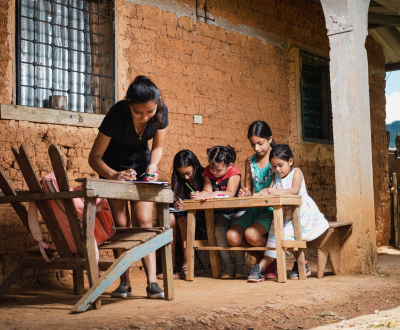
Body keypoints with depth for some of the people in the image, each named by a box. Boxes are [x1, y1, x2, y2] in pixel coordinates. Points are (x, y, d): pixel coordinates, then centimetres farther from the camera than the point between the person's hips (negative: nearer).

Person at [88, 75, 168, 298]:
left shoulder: (161, 112, -22)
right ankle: (125, 283, -3)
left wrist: (153, 165, -23)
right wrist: (113, 174, -42)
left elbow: (158, 147, -3)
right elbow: (94, 157, -24)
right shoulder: (117, 114, -32)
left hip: (142, 162, 2)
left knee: (143, 221, -10)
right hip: (114, 166, -2)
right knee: (121, 224, -8)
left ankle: (152, 282, -13)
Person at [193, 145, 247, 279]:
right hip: (220, 212, 4)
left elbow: (230, 193, -21)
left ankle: (240, 265, -13)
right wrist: (199, 195, -22)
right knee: (219, 232, -23)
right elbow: (207, 191, -2)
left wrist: (215, 194, -32)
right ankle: (228, 265, -12)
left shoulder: (233, 171, -14)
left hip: (237, 211, -3)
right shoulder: (208, 172, 0)